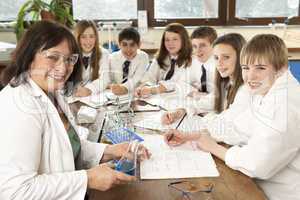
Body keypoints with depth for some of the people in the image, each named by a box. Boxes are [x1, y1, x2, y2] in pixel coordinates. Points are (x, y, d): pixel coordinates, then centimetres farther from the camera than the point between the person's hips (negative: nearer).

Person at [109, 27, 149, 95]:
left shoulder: (143, 57, -4)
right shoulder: (112, 58, 2)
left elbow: (137, 78, -19)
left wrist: (124, 88, -37)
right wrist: (112, 86, -22)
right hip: (115, 95, 2)